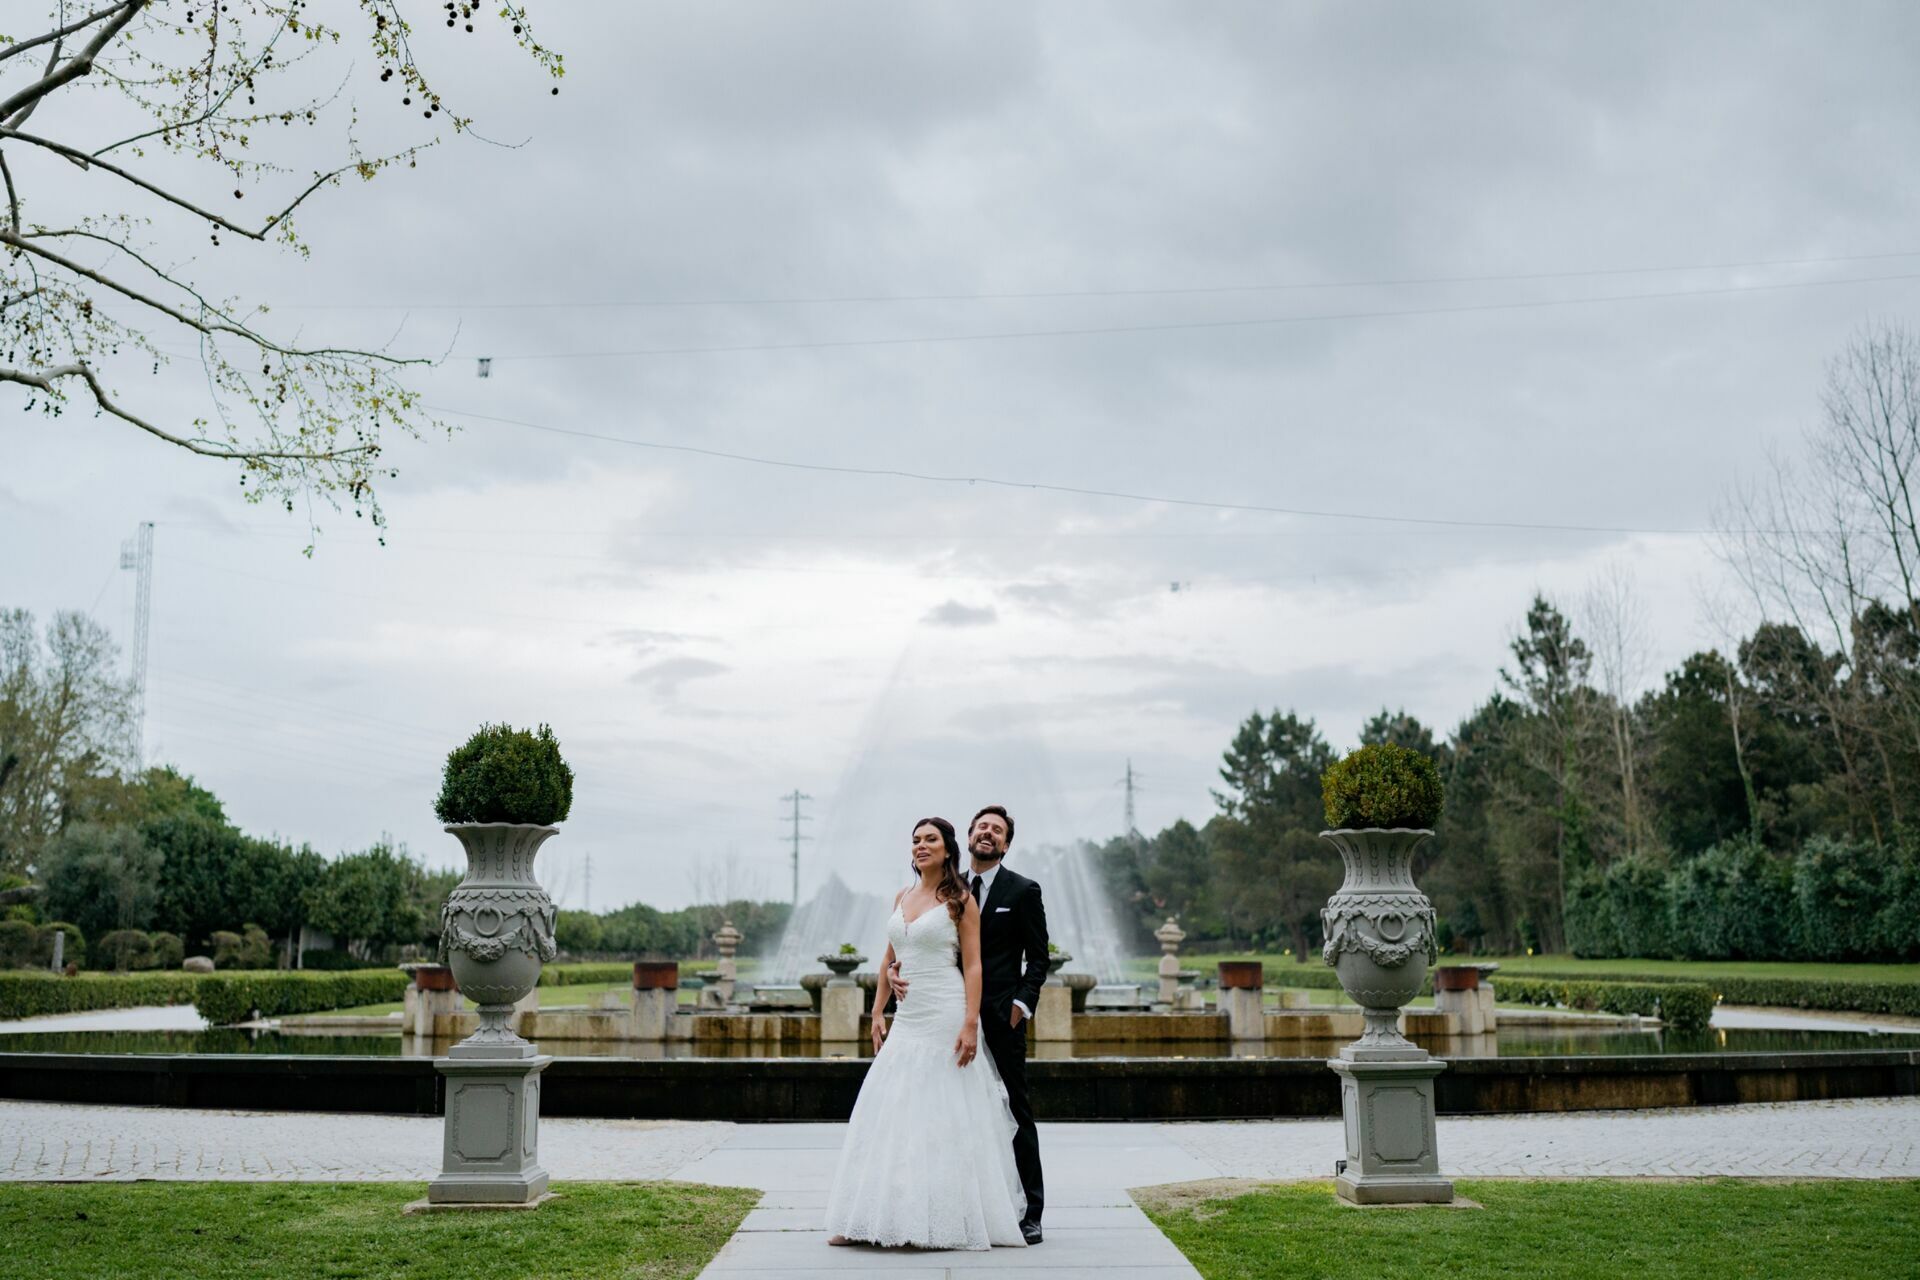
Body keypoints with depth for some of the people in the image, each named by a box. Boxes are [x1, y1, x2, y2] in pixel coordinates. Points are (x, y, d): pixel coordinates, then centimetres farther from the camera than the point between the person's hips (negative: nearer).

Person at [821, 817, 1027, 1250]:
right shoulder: (902, 897, 13)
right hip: (907, 1019, 7)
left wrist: (970, 1024, -17)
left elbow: (972, 965, -9)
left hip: (945, 1016, -6)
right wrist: (878, 1013, 12)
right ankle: (875, 1218, 11)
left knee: (944, 1120, -3)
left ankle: (946, 1223, 5)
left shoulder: (960, 900, -4)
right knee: (888, 1118, 6)